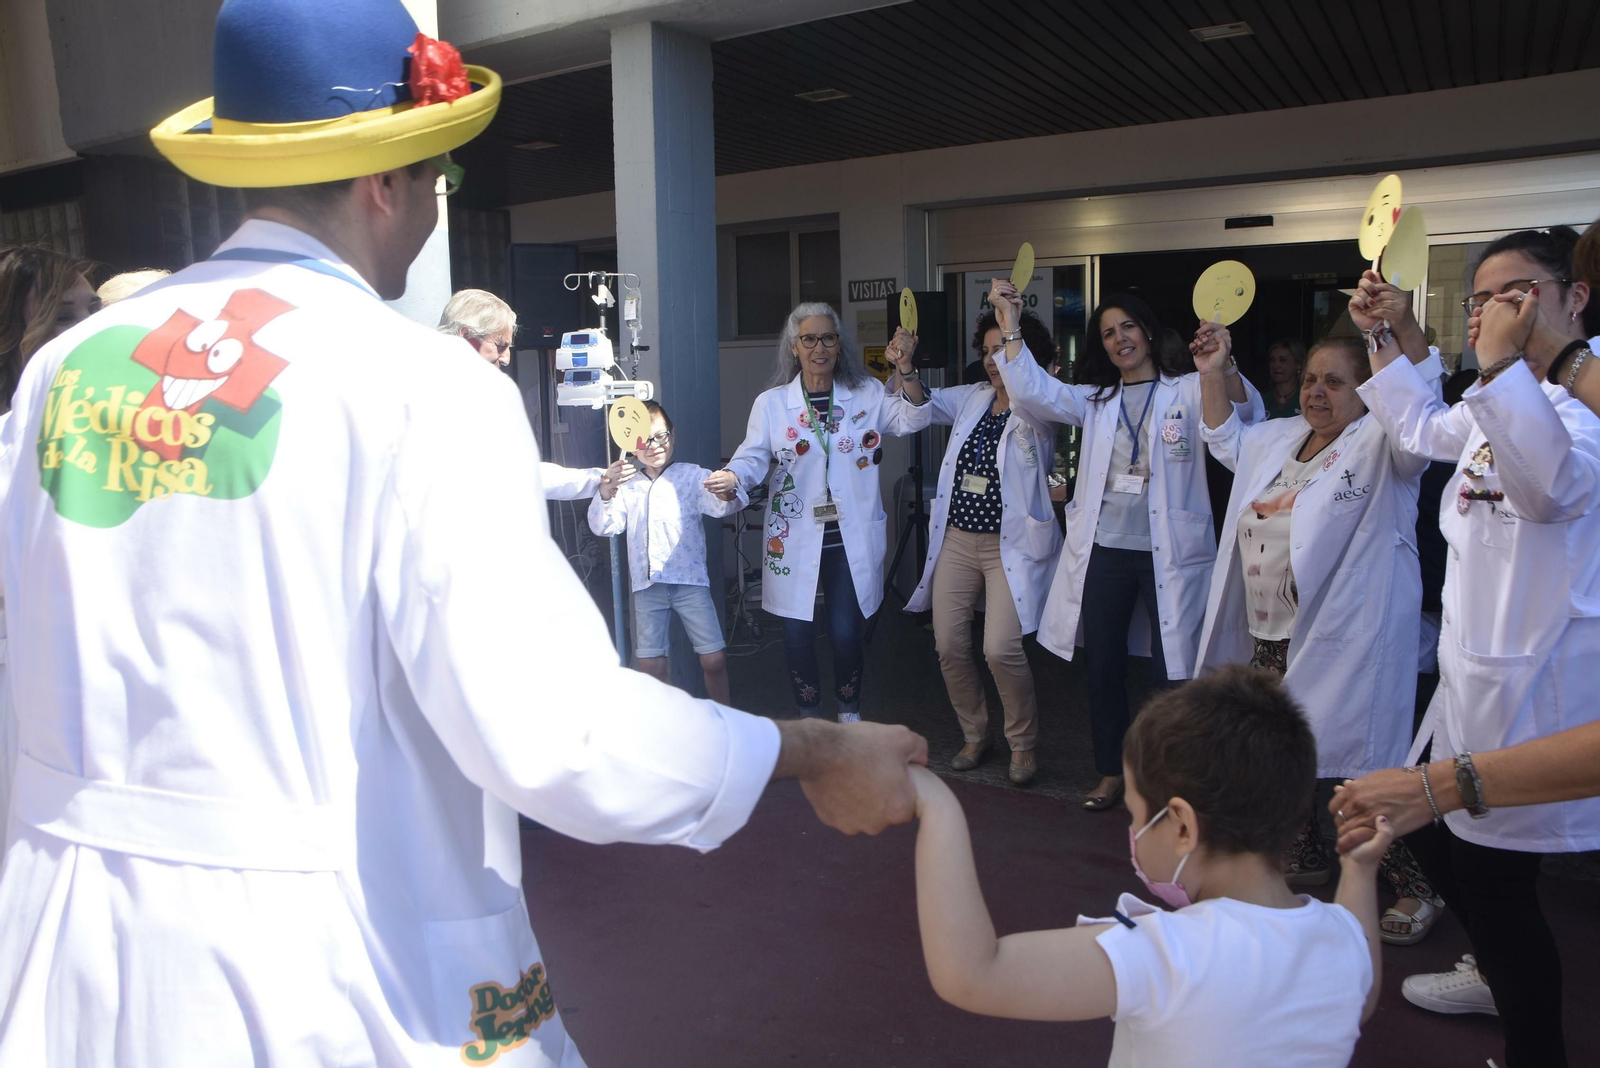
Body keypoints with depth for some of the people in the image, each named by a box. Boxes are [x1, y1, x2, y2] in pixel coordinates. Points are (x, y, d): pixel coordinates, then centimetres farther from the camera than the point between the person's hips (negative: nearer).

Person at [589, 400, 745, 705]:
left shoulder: (691, 476, 3)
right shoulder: (627, 487, 12)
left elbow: (718, 507, -12)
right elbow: (603, 527, 4)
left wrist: (728, 494, -36)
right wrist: (605, 496, -15)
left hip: (689, 580, -3)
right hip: (647, 585, 3)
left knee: (714, 659, -6)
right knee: (650, 665, 4)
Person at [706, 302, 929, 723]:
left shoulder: (868, 394, 4)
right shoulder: (772, 403, 1)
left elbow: (912, 418, -9)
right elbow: (754, 457, -7)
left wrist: (905, 369, -25)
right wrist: (731, 476, -30)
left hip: (852, 538, 0)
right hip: (795, 538, 0)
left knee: (846, 634, 1)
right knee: (797, 635, 3)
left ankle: (849, 714, 28)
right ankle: (808, 718, 26)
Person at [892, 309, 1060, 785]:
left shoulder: (1038, 411, -8)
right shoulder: (973, 398, 10)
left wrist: (1012, 317, -38)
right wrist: (905, 366, -10)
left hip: (1010, 545, -6)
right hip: (956, 540, 6)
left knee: (1001, 649, -13)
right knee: (949, 646, 5)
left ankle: (1023, 743, 11)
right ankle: (975, 734, 27)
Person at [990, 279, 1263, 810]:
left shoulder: (1188, 392, 3)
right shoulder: (1095, 400, 13)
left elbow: (1245, 411, -16)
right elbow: (1034, 393, -1)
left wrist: (1223, 366, -36)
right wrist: (1010, 328, -11)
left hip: (1169, 552, -3)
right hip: (1104, 549, 4)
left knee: (1175, 670, 2)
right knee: (1102, 666, 11)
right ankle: (1111, 772, 27)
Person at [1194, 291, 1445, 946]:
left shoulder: (1381, 445, -9)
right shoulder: (1282, 438, 14)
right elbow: (1229, 442, 31)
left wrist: (1404, 329, -45)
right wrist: (1212, 373, 18)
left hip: (1347, 640, -8)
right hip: (1271, 634, 8)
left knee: (1347, 765, -4)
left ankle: (1414, 887, 15)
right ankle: (1304, 857, 37)